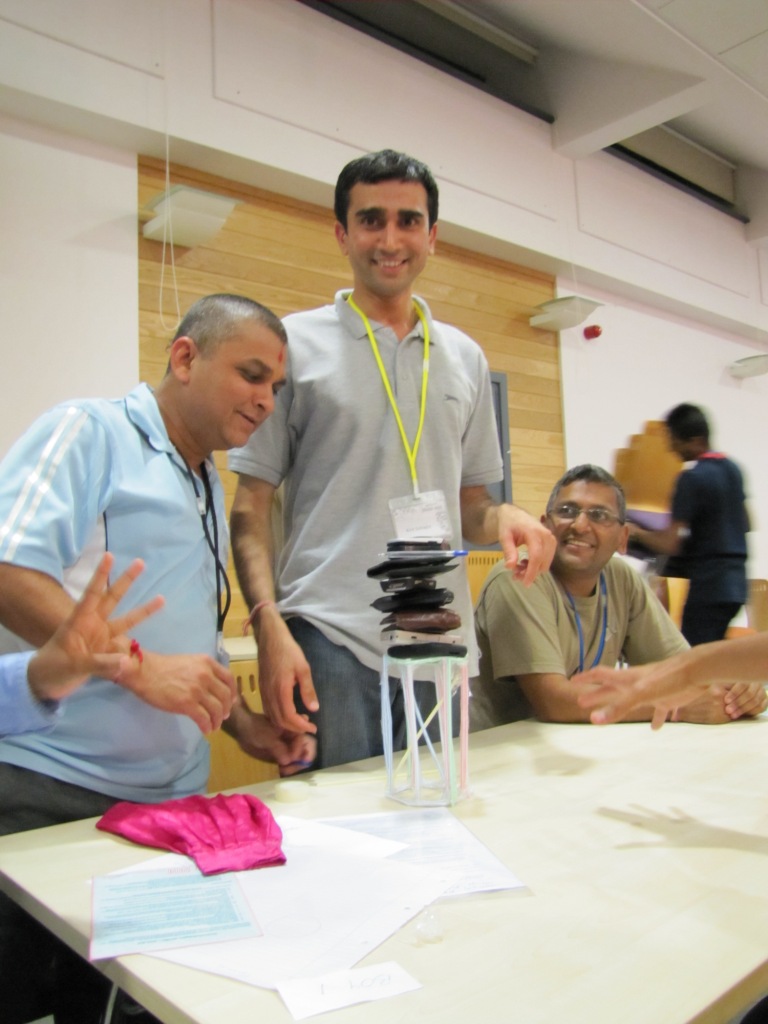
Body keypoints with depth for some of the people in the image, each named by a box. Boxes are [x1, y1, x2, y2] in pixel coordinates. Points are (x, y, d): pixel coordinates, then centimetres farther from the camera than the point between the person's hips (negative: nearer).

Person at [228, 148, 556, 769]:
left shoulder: (465, 358, 12)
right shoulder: (295, 344, 1)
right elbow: (251, 506, 0)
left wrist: (505, 518, -5)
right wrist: (270, 625, -13)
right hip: (330, 643, -3)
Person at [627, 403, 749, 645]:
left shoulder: (692, 479, -16)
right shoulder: (733, 469, 9)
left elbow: (669, 545, -18)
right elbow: (745, 524, 23)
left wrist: (636, 532, -2)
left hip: (708, 588, -9)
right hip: (735, 585, 9)